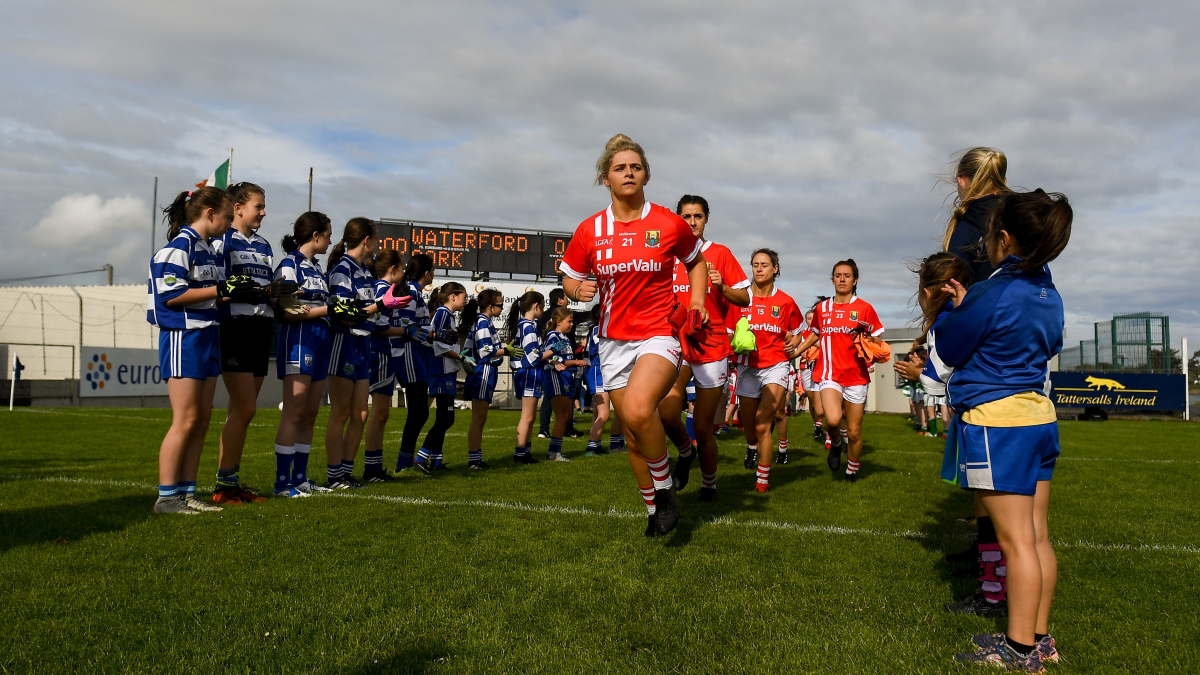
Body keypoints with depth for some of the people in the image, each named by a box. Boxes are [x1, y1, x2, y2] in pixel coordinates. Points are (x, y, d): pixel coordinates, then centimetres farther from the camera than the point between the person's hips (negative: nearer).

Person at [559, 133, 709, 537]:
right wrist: (578, 290, -9)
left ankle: (666, 489, -7)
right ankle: (654, 510, 30)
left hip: (658, 335, -3)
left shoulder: (669, 224, -2)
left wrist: (696, 302, 2)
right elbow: (570, 279, 14)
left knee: (637, 410, -31)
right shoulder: (589, 230, 3)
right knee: (634, 438, 9)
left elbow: (696, 261, 16)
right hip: (613, 340, 4)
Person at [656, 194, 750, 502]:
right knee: (666, 413, -19)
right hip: (678, 343, 2)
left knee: (702, 427, 1)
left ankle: (709, 484, 24)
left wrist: (721, 286, -17)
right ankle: (685, 451, 13)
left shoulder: (720, 254, 3)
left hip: (712, 347, -2)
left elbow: (744, 298, 1)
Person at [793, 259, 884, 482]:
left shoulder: (864, 308, 0)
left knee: (854, 432, 5)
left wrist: (867, 340, -18)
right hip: (829, 374, 1)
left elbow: (877, 340, 4)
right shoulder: (821, 308, 8)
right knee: (833, 420, -25)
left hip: (856, 375, -1)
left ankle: (852, 471, 30)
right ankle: (836, 443, 10)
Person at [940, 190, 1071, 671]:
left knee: (1016, 541, -4)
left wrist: (952, 309, 14)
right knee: (1037, 536, 12)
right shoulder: (1048, 295, 10)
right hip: (1039, 415, 9)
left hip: (996, 420, -9)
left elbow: (948, 351, -5)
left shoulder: (990, 295, -16)